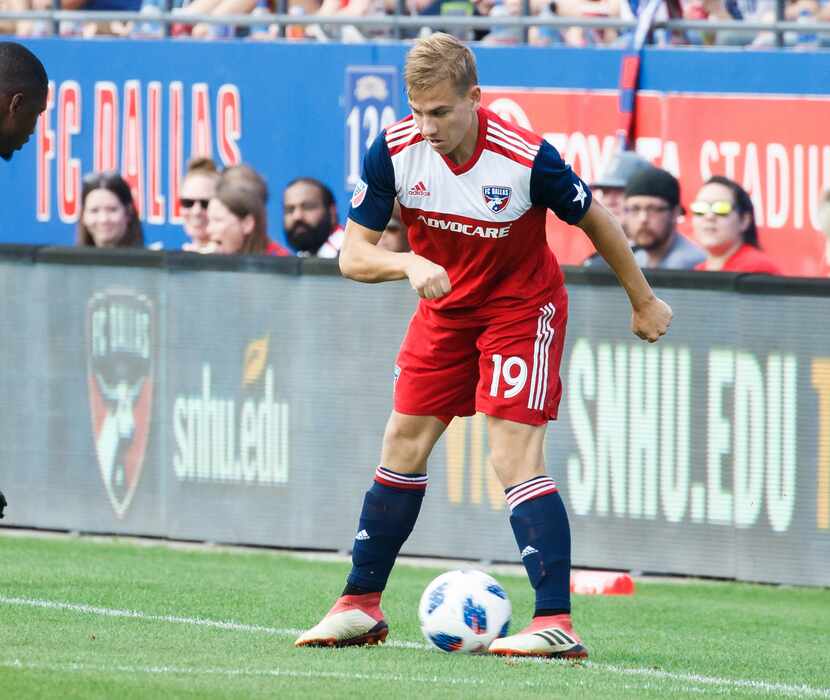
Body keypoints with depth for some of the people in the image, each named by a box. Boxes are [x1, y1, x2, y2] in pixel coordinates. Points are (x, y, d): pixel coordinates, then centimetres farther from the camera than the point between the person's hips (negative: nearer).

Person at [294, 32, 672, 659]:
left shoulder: (527, 159, -29)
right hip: (444, 306, 5)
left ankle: (557, 622, -20)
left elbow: (595, 222, -11)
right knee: (403, 448, 8)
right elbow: (353, 255, -15)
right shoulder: (394, 150, -19)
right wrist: (410, 263, -37)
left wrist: (644, 302, 2)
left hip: (522, 308, -5)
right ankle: (361, 606, 20)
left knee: (515, 459, -17)